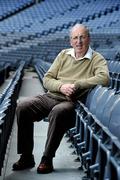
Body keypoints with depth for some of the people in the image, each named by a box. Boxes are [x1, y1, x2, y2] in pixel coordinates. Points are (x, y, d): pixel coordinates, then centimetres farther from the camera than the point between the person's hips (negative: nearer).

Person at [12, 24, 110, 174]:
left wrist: (76, 85, -20)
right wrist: (61, 86, -11)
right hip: (50, 96, 5)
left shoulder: (97, 59, 1)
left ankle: (47, 159, -23)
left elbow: (104, 78, -20)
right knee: (22, 108, -16)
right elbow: (47, 79, 11)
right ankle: (26, 157, -6)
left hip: (72, 102, -5)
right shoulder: (64, 55, 16)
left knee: (58, 112, -38)